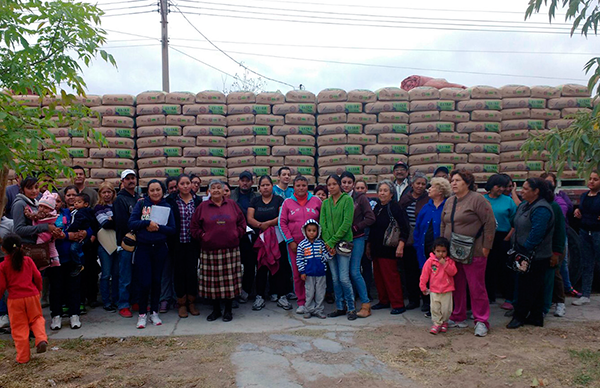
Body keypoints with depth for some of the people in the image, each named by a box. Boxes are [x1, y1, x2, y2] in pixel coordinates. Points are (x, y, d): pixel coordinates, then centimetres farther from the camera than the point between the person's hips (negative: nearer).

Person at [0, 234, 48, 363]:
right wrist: (38, 290, 20)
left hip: (15, 299, -1)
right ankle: (41, 339, -6)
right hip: (32, 295, 2)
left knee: (19, 327, 8)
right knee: (36, 318, 20)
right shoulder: (28, 260, 1)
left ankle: (23, 357, 13)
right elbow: (37, 277, 4)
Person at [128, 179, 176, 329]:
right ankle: (142, 314, 11)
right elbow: (131, 224, -7)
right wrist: (148, 223, -18)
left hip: (160, 248, 2)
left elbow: (172, 229, -1)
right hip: (143, 248, -2)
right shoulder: (141, 204, 2)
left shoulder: (167, 207, 4)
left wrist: (158, 227, -15)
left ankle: (154, 313, 21)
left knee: (156, 281, 8)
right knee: (145, 282, -5)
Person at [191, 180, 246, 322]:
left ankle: (228, 310, 14)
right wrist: (202, 236, -2)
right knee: (212, 281, 4)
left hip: (230, 250, 0)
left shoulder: (232, 204, 10)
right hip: (210, 250, 0)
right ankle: (216, 310, 19)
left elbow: (242, 222, 12)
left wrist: (237, 234, 1)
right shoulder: (202, 206, 7)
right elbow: (194, 226, 9)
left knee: (230, 280, 2)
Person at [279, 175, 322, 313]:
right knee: (298, 274, 3)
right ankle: (301, 303, 14)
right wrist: (290, 241, -3)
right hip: (295, 244, 0)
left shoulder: (316, 200, 5)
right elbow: (282, 223, 3)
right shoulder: (287, 202, 5)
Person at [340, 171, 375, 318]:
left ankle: (366, 304, 0)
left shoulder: (360, 198, -2)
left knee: (354, 272, -9)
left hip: (357, 239, -4)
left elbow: (370, 218, -7)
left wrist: (354, 228, -11)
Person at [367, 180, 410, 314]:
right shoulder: (376, 208, 14)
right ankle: (384, 301, 24)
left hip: (389, 249, -8)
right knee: (378, 275, 11)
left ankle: (398, 304, 2)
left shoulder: (395, 208, -9)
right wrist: (368, 245, 21)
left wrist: (400, 246, -22)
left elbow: (404, 228, -14)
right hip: (376, 248, 8)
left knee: (391, 276, -7)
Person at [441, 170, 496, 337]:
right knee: (457, 287, 12)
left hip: (473, 253, -7)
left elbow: (490, 223, -12)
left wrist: (486, 247, -13)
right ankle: (458, 318, 24)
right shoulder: (449, 202, 13)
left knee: (477, 287, -1)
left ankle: (481, 321, 10)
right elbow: (443, 225, 21)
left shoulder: (477, 199, -9)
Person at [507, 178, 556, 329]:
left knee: (528, 287, 1)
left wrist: (525, 251, -21)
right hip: (524, 253, 9)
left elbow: (536, 234, -25)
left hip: (536, 257, -9)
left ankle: (519, 316, 11)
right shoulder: (524, 205, 11)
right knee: (534, 287, 16)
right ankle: (536, 317, 25)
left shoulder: (542, 209, -19)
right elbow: (518, 226, 19)